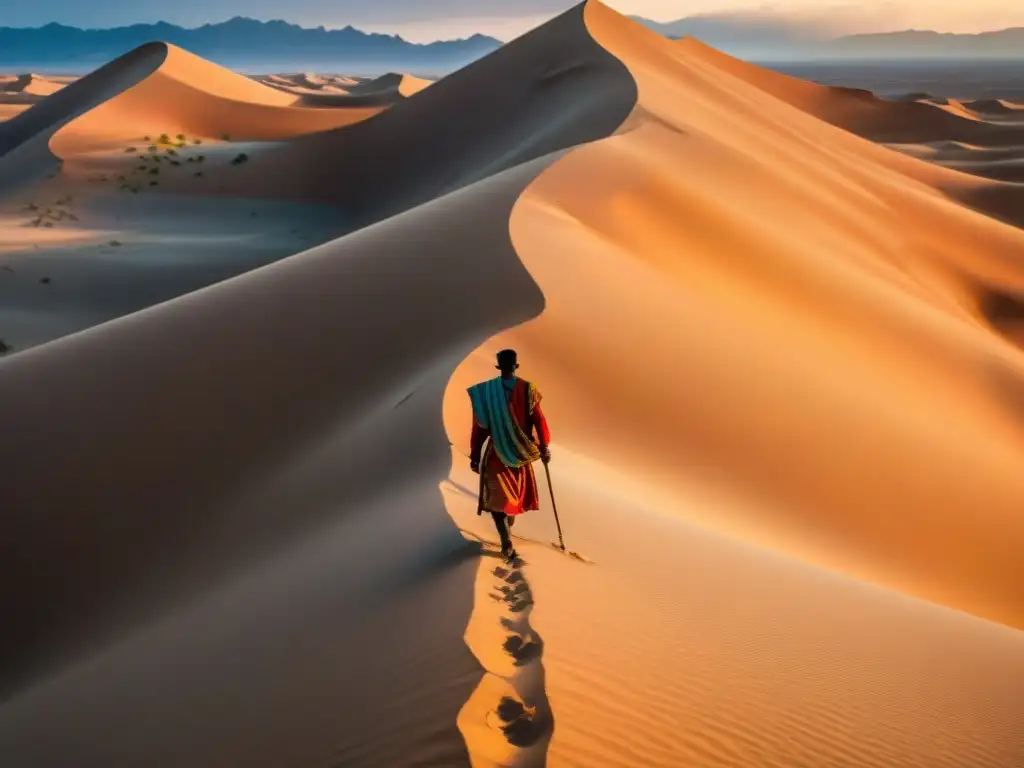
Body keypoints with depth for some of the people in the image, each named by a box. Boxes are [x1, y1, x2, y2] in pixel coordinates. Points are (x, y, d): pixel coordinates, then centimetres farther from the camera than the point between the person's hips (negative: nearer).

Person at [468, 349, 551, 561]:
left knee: (497, 496, 1)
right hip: (521, 452, 2)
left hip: (497, 453, -2)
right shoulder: (528, 389, -8)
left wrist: (475, 455, -2)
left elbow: (480, 426, -9)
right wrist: (544, 447, -1)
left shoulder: (486, 391, -11)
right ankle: (508, 527, 45)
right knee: (515, 491, 23)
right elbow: (538, 419, -9)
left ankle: (507, 543, -15)